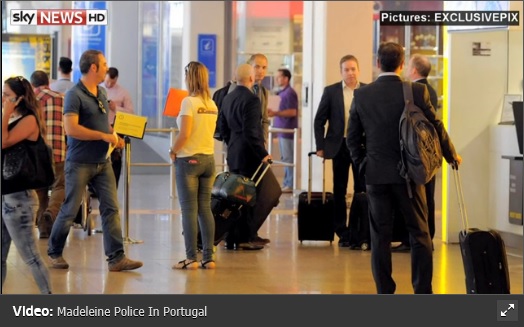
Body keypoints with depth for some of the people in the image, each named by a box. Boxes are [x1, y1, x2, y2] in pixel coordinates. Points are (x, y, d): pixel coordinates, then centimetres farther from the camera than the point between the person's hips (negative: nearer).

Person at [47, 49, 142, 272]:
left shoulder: (101, 93, 12)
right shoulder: (75, 95, -14)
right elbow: (71, 128, -24)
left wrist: (113, 136, 7)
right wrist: (103, 136, -21)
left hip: (103, 162, 7)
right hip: (80, 163, -7)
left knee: (111, 208, -1)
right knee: (70, 210, 3)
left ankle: (116, 258, -1)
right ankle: (54, 252, 20)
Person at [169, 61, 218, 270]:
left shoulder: (189, 102, -12)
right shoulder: (212, 105, 9)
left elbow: (185, 133, -18)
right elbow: (208, 131, 12)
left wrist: (173, 151, -3)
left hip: (189, 159, -6)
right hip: (209, 158, 6)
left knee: (189, 209, -2)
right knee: (205, 208, 9)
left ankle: (191, 258, -2)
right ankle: (208, 258, 8)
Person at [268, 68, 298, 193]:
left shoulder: (290, 93, -14)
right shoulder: (282, 92, 15)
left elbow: (292, 112, -21)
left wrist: (275, 113, -21)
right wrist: (273, 112, 13)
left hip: (287, 130, -10)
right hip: (282, 130, 10)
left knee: (288, 158, -6)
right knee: (285, 158, 13)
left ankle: (290, 185, -4)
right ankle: (286, 183, 18)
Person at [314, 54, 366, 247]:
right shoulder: (331, 91, 2)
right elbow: (319, 120, 4)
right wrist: (320, 146, -2)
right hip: (339, 146, 1)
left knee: (362, 190, 2)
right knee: (339, 191, 5)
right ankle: (342, 232, 12)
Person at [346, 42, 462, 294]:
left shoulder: (361, 95, -1)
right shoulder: (417, 91, -7)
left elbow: (352, 138, 3)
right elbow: (436, 127, 1)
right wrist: (452, 155, 17)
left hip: (375, 174, 1)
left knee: (380, 235, 7)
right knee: (419, 233, 7)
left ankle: (384, 294, 8)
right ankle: (423, 293, 7)